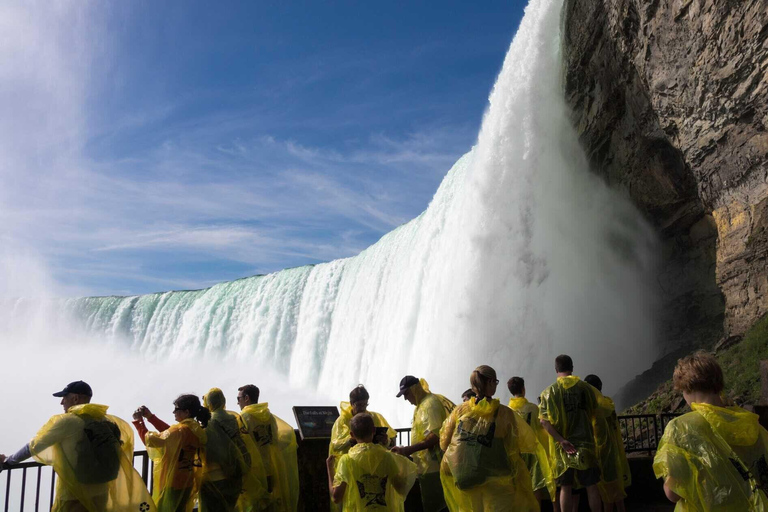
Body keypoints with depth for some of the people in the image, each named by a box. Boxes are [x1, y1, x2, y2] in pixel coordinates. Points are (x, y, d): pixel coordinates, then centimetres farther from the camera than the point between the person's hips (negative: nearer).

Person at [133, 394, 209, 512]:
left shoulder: (180, 431, -23)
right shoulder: (196, 429, 2)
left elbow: (149, 439, -18)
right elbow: (169, 431, 10)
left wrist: (138, 421, -7)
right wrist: (150, 416, 7)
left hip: (173, 483, -7)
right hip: (187, 482, 7)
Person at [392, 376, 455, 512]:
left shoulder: (430, 403, -16)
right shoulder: (421, 404, 14)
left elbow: (435, 436, -24)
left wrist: (408, 450, -24)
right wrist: (408, 451, 12)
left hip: (433, 466, -10)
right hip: (427, 465, 10)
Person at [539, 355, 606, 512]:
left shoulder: (549, 391, -2)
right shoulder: (585, 387, 0)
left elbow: (544, 421, -11)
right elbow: (596, 412, 7)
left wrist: (561, 440, -13)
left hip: (562, 446, 0)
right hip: (585, 442, 0)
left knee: (566, 487, 8)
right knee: (591, 486, 9)